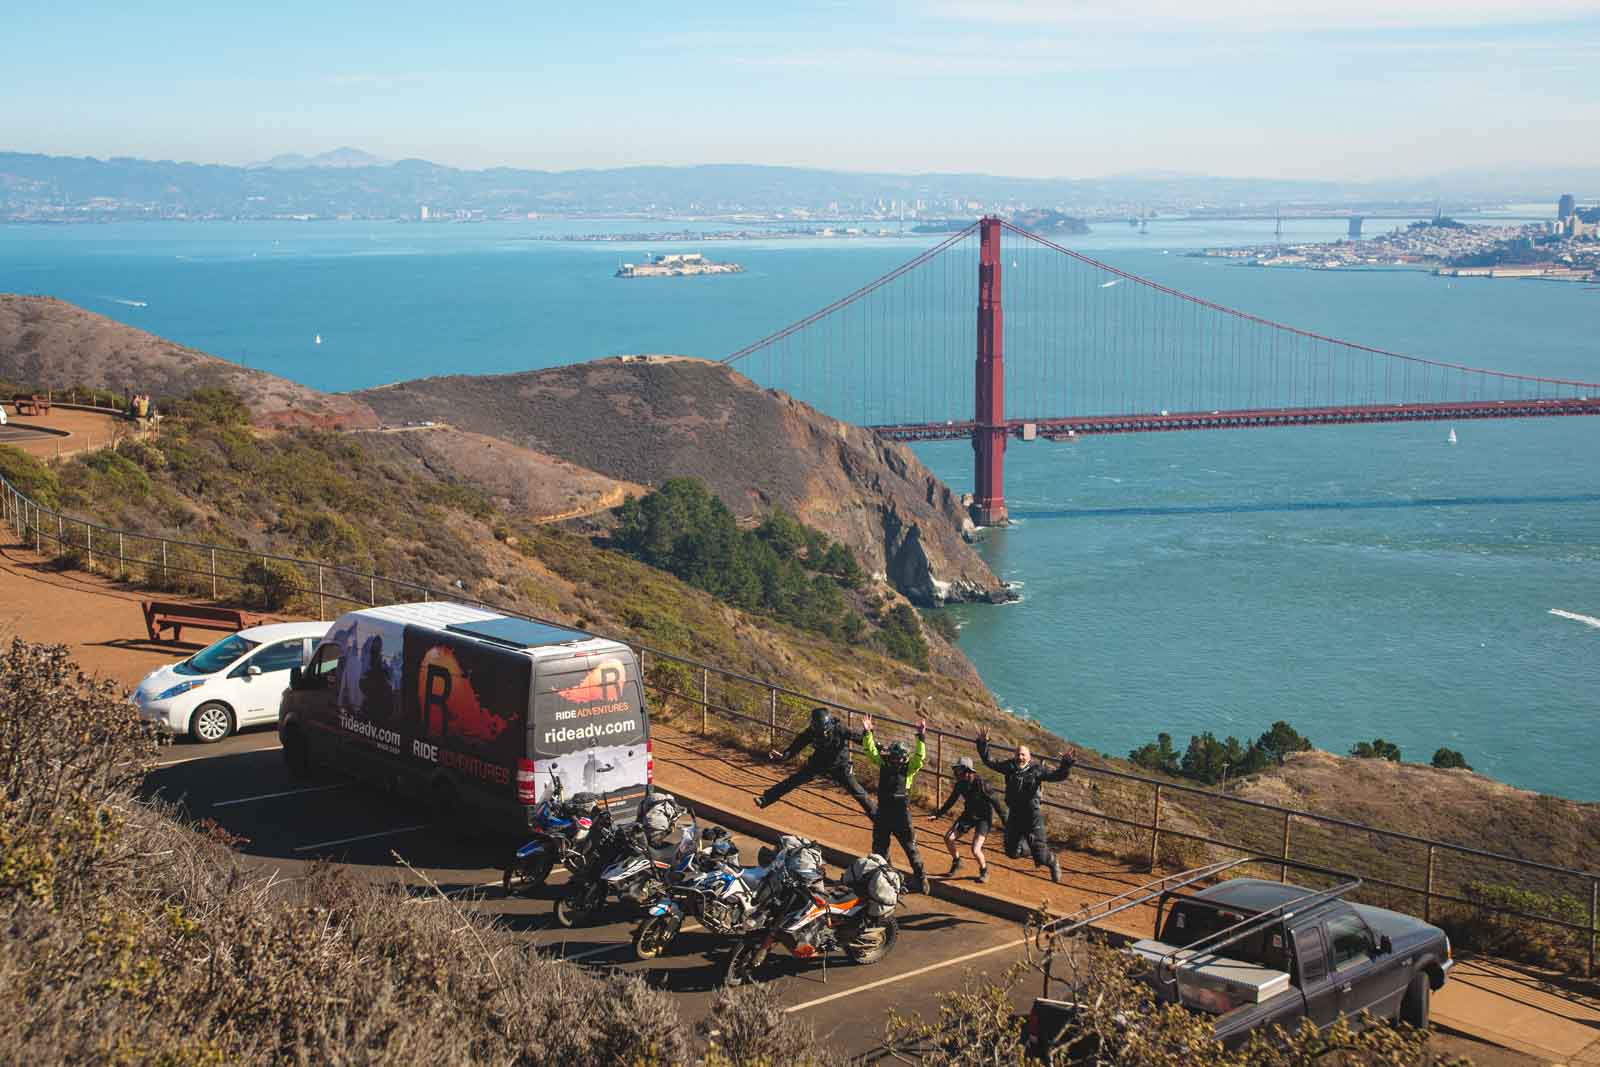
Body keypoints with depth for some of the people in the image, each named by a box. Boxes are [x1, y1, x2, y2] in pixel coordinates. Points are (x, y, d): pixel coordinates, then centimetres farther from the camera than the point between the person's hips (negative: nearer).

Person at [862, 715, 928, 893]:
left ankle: (921, 879, 6)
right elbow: (872, 751, -2)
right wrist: (867, 733, -14)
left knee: (910, 847, 0)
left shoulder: (909, 768, -6)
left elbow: (920, 757, -21)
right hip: (883, 813, 5)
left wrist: (921, 737, -30)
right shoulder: (884, 764, 4)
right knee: (879, 847, 14)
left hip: (901, 814, -5)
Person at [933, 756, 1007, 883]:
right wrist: (938, 814, 11)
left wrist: (1005, 820, -16)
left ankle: (984, 871, 12)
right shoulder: (960, 784, -6)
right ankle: (956, 862, 20)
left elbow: (995, 802, -20)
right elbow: (951, 801, 10)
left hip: (983, 818, -6)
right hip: (968, 814, 6)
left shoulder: (981, 784, -26)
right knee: (948, 838, -6)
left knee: (975, 850, -18)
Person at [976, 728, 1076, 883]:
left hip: (1032, 815, -4)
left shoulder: (1036, 770, -9)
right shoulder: (1009, 767, -1)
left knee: (1040, 855, -6)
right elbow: (989, 762, 4)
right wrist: (983, 744, -6)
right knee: (1012, 852, 10)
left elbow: (1058, 776, -15)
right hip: (1015, 815, 4)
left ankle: (1053, 862, 30)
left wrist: (1066, 764, -31)